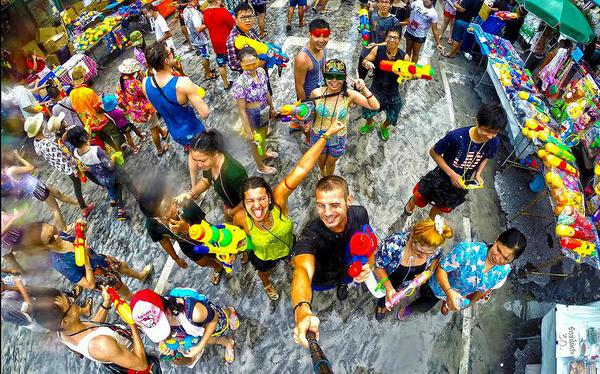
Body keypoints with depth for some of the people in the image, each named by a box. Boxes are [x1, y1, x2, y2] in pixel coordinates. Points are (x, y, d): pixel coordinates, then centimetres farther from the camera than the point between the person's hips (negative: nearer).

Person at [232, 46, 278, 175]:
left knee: (264, 136, 33)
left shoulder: (261, 72, -13)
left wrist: (272, 107, 17)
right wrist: (248, 131, -20)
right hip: (252, 116, -6)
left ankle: (264, 153, 64)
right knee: (256, 142, 19)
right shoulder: (240, 83, -32)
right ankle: (261, 167, 46)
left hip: (264, 112, 6)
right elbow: (241, 110, -25)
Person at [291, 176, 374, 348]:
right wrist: (302, 310, -78)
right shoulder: (310, 235, -41)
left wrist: (368, 264, -31)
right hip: (322, 278, -3)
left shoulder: (360, 214, -28)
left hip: (349, 269, 3)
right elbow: (303, 271, -58)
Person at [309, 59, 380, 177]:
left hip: (338, 139, 0)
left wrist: (364, 89, -36)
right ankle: (322, 173, 65)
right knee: (321, 159, 29)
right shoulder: (316, 93, -21)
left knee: (331, 163, 25)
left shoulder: (349, 95, -23)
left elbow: (375, 106, -26)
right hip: (318, 136, 1)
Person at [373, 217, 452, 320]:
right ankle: (382, 304, 52)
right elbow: (378, 266, -26)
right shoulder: (393, 245, -45)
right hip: (386, 277, -3)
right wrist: (388, 287, -39)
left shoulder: (435, 249, -32)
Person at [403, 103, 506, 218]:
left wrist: (478, 174, -14)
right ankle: (412, 201, 57)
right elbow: (434, 152, -21)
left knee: (444, 207, 26)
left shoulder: (494, 143, -21)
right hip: (442, 177, -3)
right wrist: (451, 174, -26)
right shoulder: (457, 136, -35)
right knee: (420, 200, 20)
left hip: (462, 183, 4)